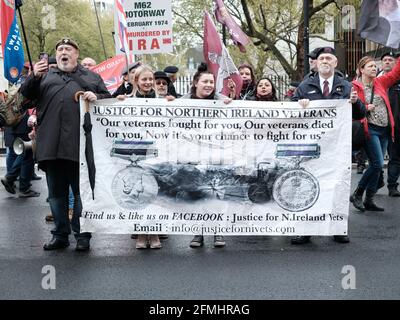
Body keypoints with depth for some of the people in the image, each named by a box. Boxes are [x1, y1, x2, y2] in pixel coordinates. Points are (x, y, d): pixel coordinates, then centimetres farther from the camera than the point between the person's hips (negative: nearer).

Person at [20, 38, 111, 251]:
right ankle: (60, 235, 19)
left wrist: (96, 97, -9)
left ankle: (82, 236, 10)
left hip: (80, 145, -2)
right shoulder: (46, 76, 21)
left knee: (81, 191, 1)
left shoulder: (91, 77, 17)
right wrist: (34, 77, -7)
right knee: (56, 192, 9)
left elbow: (108, 98, 12)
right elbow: (26, 94, 11)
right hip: (51, 144, 3)